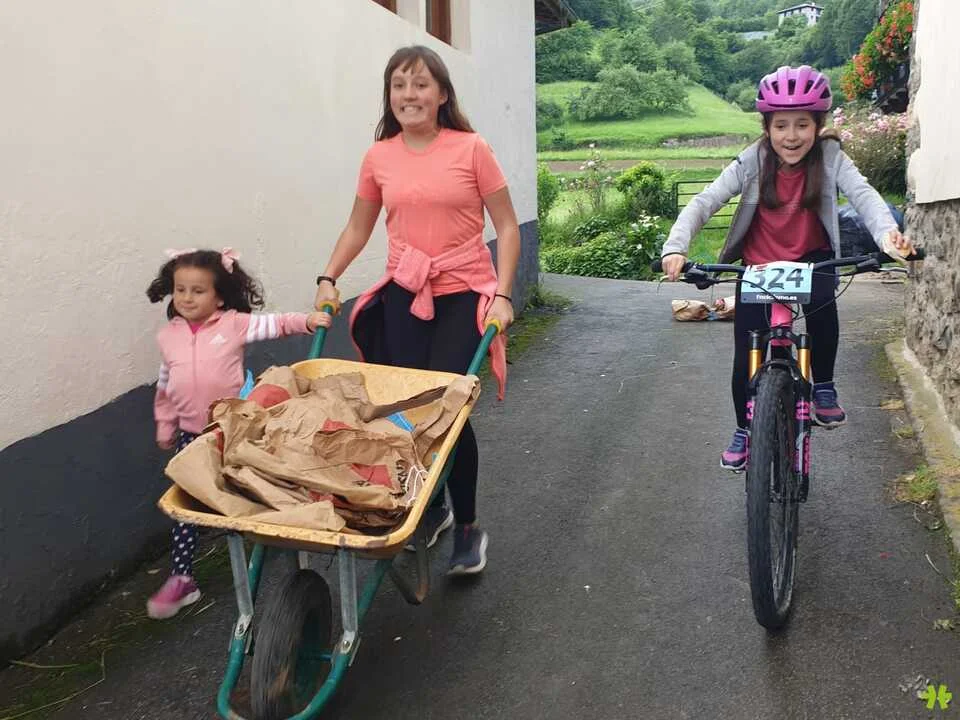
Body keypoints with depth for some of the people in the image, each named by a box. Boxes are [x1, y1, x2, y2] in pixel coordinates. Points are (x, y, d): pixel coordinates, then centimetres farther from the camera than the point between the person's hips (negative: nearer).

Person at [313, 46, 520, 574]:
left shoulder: (471, 149, -6)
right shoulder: (378, 158, 4)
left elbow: (506, 227, -4)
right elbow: (358, 228, 14)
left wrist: (502, 295, -13)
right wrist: (328, 279, 1)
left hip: (463, 294, -3)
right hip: (403, 294, 4)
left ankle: (467, 527, 14)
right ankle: (431, 507, 28)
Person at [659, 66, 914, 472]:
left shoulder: (830, 156, -13)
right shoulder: (753, 162, -15)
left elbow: (862, 193, -27)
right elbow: (705, 201, -22)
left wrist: (887, 232, -48)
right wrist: (676, 247, -39)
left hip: (810, 260, 0)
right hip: (757, 268, 0)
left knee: (822, 301, -34)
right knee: (746, 360, -2)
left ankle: (823, 387, -9)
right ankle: (745, 432, 25)